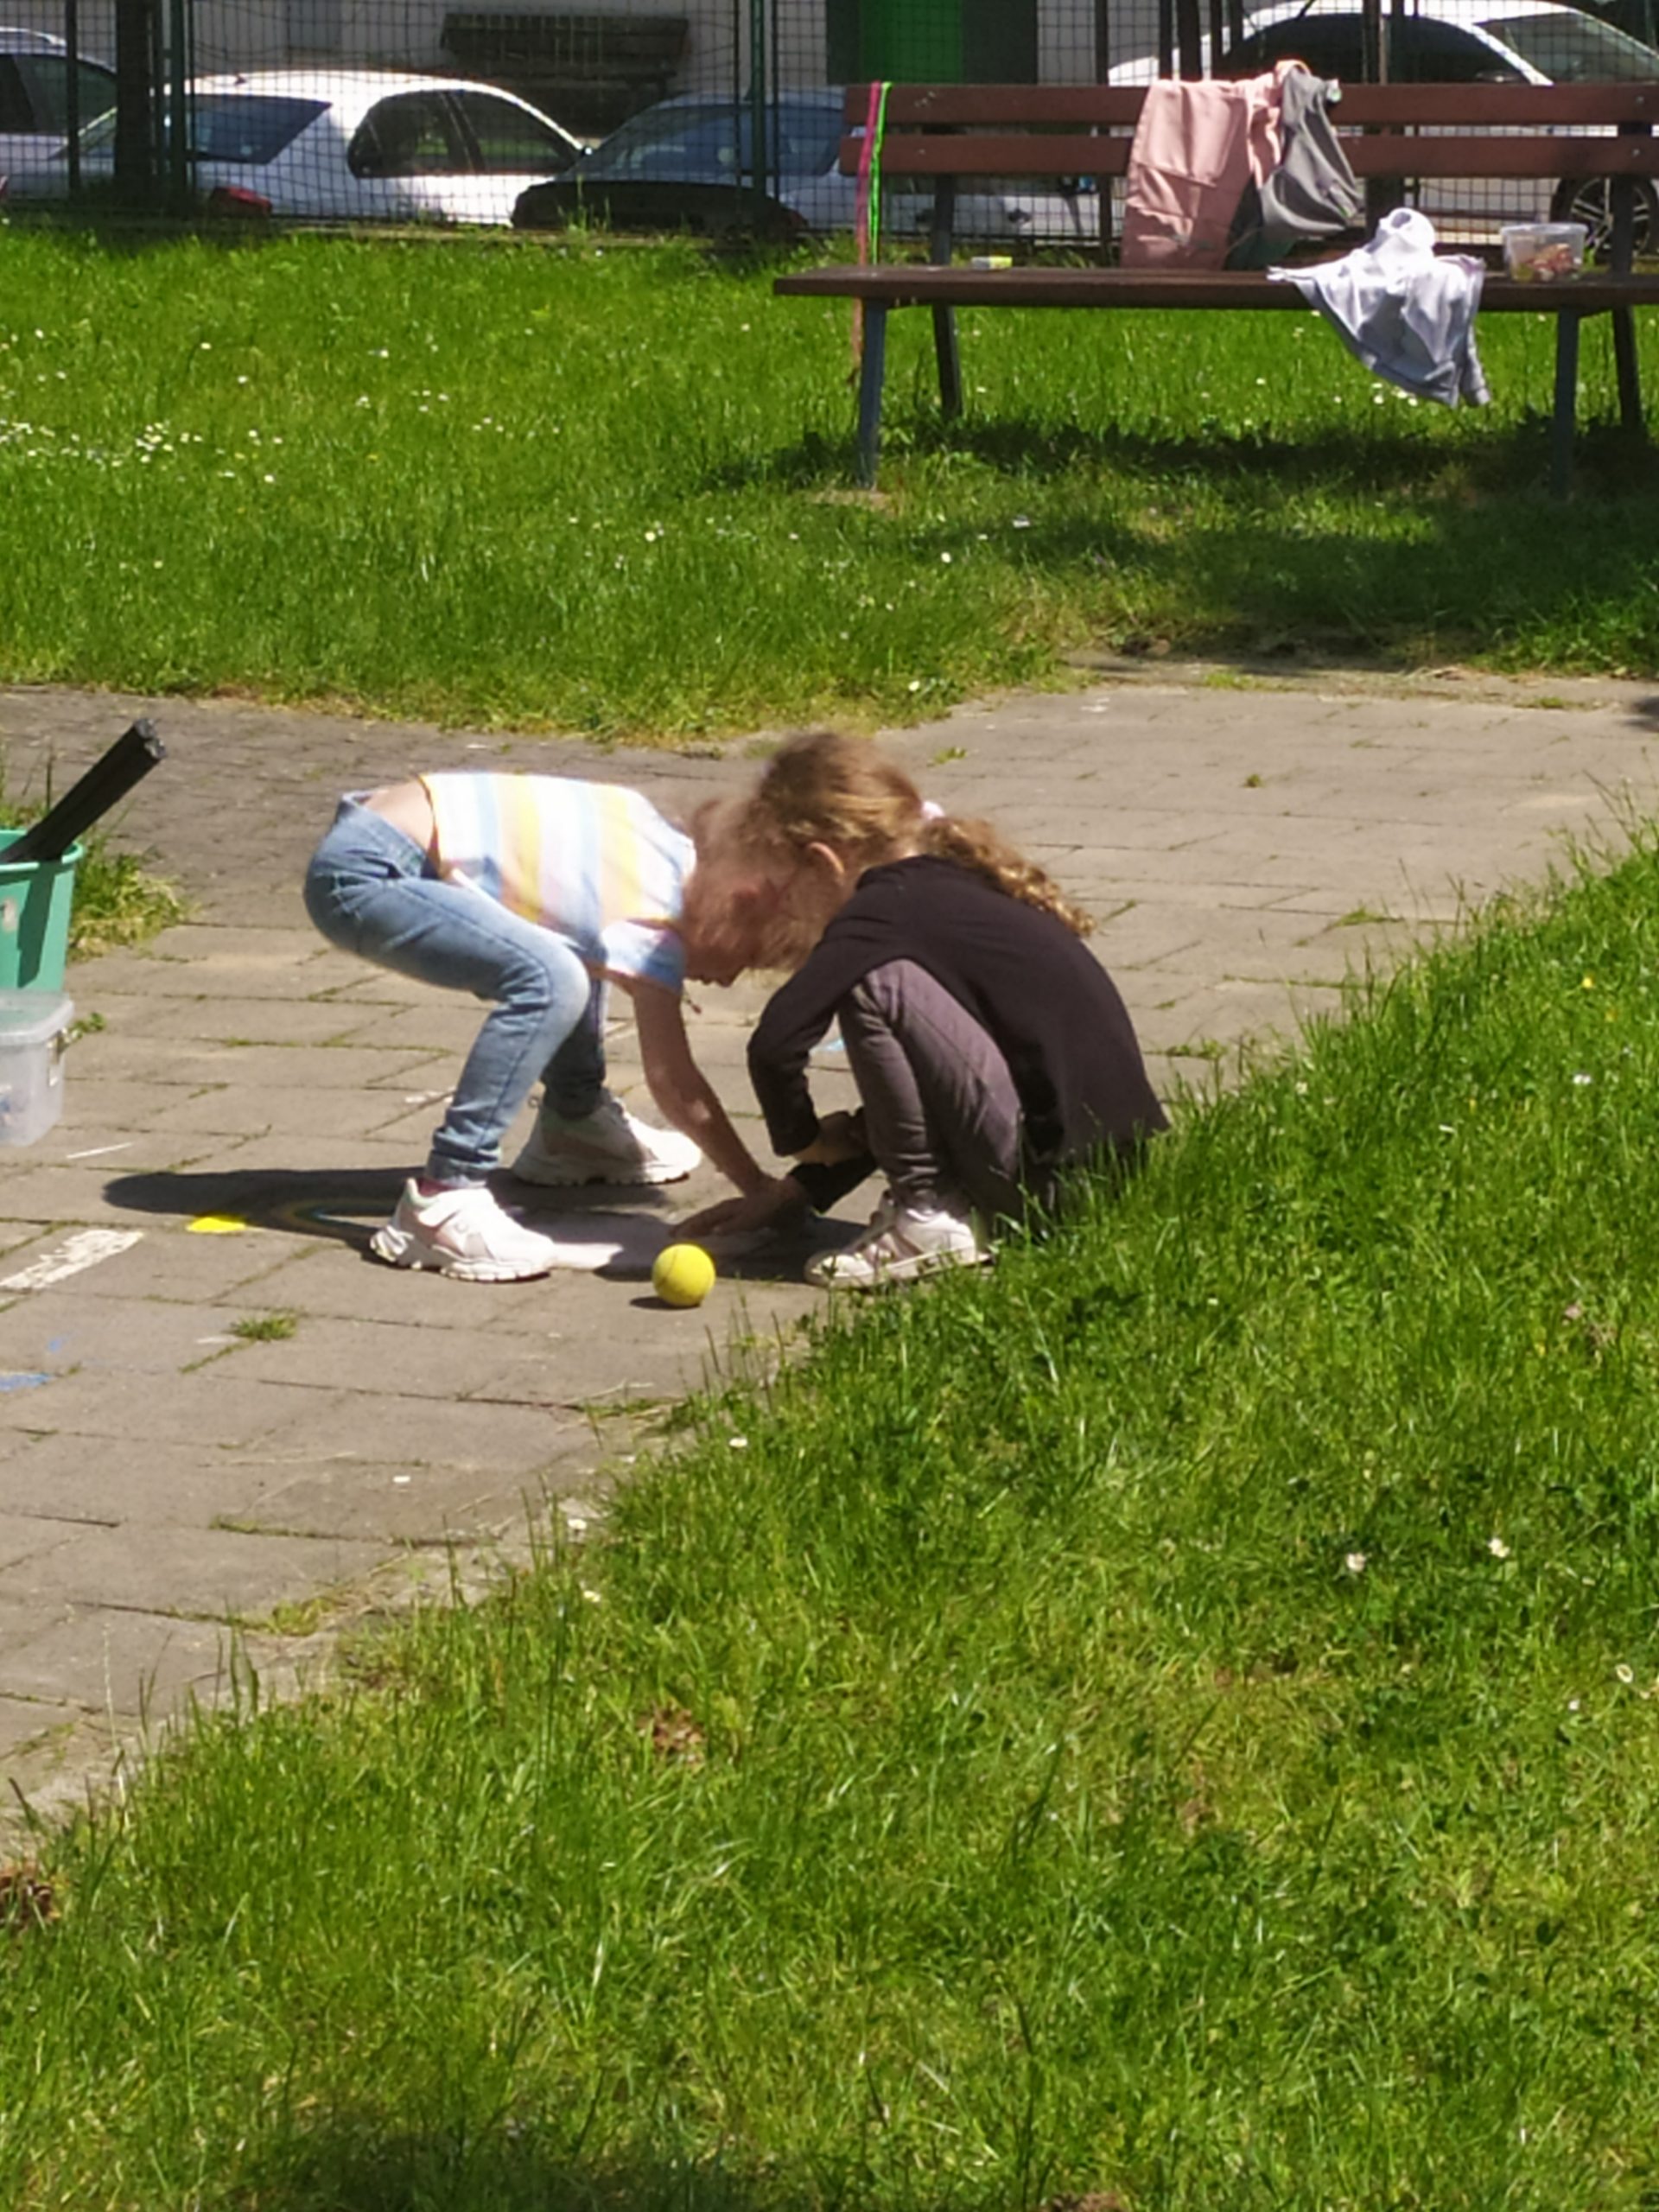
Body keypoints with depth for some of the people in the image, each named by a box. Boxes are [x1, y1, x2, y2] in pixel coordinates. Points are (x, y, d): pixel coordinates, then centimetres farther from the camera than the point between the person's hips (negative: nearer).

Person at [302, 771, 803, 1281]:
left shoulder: (669, 846, 10)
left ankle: (572, 1127, 34)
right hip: (362, 876, -10)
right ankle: (441, 1200, -27)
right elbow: (671, 1081, -10)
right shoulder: (651, 924, -13)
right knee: (551, 981, -28)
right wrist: (758, 1188, -6)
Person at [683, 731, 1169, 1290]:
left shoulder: (886, 910, -10)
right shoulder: (957, 885, 19)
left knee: (872, 984, -12)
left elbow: (776, 1042, -22)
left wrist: (803, 1140, -1)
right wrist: (796, 1192, 24)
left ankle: (928, 1219, -6)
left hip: (1054, 1176, -10)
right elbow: (906, 1088, 25)